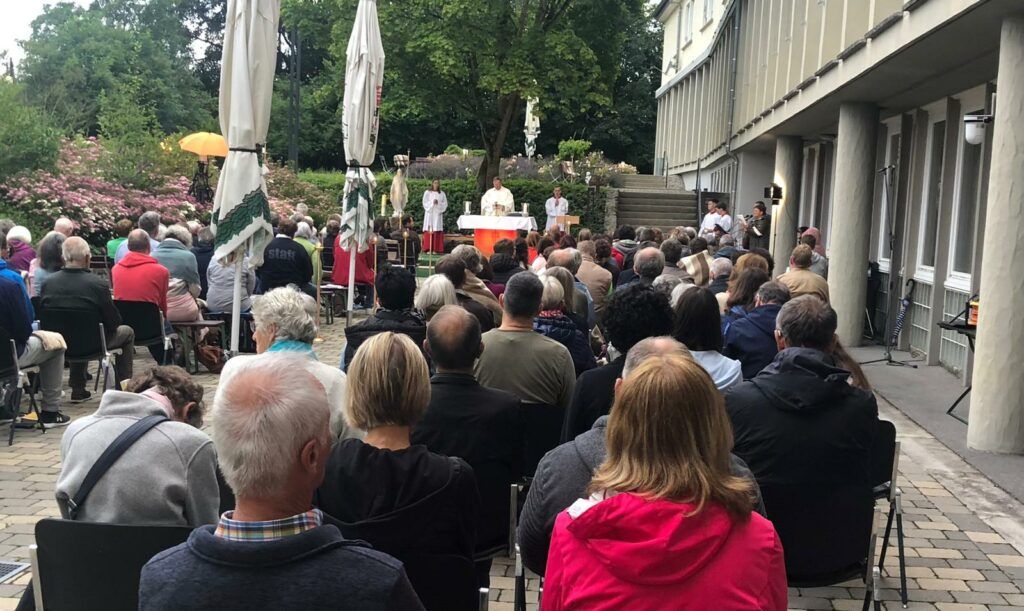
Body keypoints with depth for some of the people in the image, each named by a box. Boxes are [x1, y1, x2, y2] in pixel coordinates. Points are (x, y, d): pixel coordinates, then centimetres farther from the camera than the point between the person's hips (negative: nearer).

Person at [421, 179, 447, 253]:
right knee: (429, 231, -8)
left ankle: (435, 249, -4)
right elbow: (425, 203, 0)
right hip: (429, 213, -1)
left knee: (437, 231, -5)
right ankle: (428, 249, -8)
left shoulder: (442, 194, 11)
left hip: (438, 214, 1)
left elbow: (445, 204, 6)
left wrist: (438, 203, -11)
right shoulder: (427, 192, 6)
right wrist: (432, 203, -14)